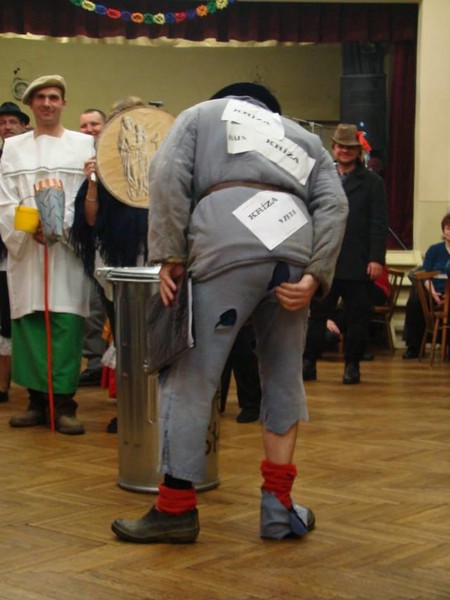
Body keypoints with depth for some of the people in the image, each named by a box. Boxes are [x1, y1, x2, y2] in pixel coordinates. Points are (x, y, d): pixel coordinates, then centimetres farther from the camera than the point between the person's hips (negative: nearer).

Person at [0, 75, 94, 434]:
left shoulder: (84, 145, 8)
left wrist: (62, 226, -17)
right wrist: (31, 229, -12)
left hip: (70, 250, -2)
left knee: (66, 327, -7)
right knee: (29, 326, 1)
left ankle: (64, 403, -3)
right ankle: (38, 400, 10)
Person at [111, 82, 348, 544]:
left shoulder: (200, 114, 27)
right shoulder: (303, 137, 33)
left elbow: (168, 175, 6)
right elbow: (333, 205, 13)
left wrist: (169, 256, 4)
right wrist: (314, 277, 5)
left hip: (228, 248, -4)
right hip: (295, 251, 4)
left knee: (190, 378, 2)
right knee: (284, 381, 16)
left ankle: (176, 507, 5)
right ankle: (279, 508, 19)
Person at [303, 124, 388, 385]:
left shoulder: (372, 182, 3)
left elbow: (379, 224, -2)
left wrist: (377, 259, -11)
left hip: (358, 264, -2)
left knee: (358, 316, 4)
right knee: (317, 314, 6)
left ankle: (353, 365, 14)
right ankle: (309, 363, 13)